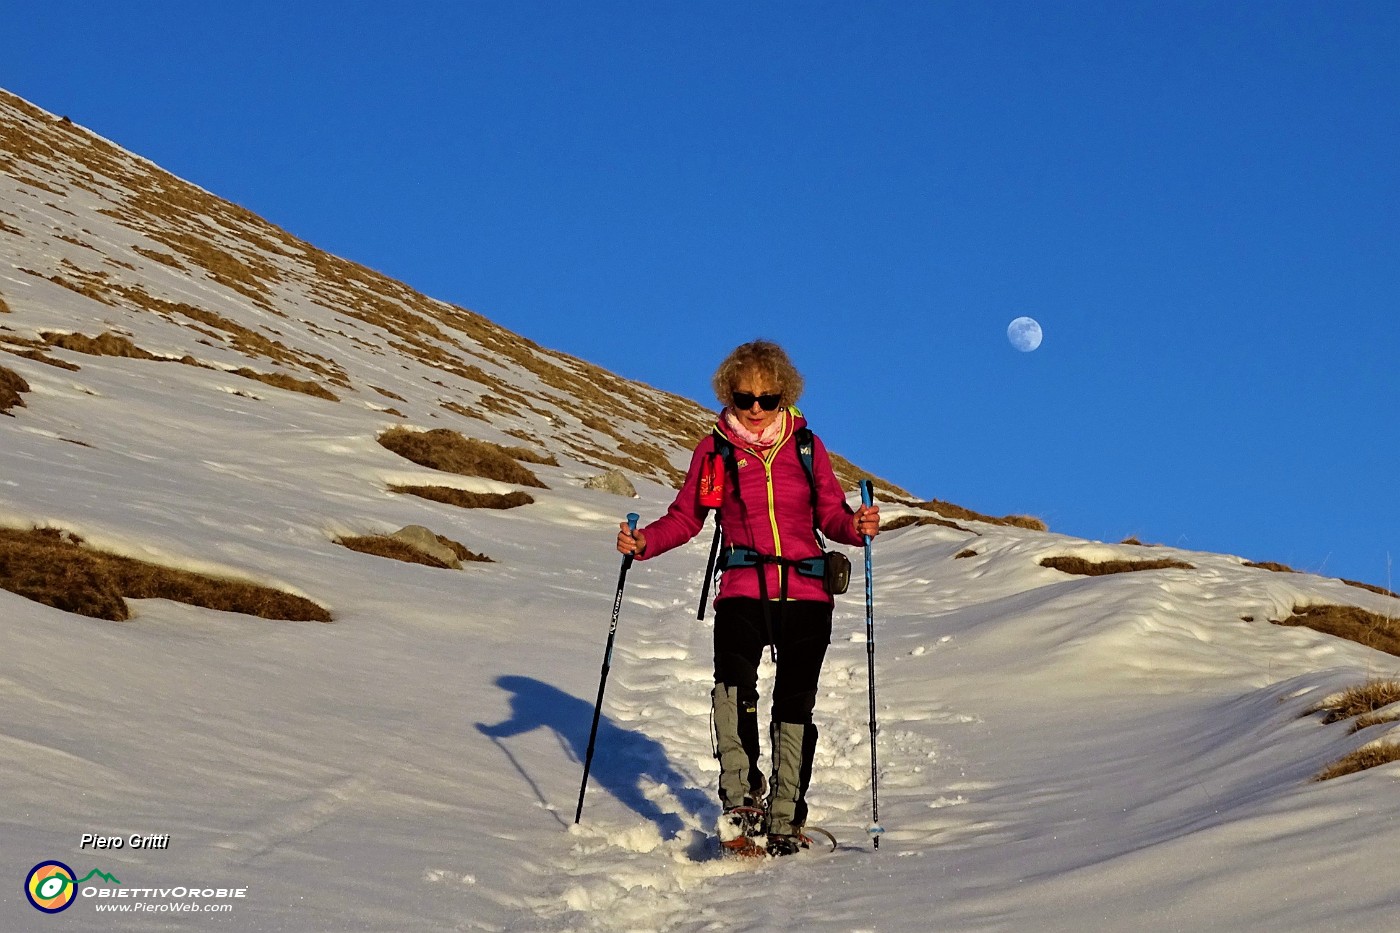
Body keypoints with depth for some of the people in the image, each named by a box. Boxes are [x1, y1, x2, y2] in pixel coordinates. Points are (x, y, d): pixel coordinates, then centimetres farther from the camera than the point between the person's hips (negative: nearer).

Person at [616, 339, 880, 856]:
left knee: (795, 705, 3)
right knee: (734, 682, -28)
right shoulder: (715, 450, 6)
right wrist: (643, 542, -8)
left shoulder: (806, 446, 7)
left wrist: (857, 526, -12)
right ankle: (741, 795, -20)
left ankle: (784, 819, 17)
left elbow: (831, 515, 10)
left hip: (806, 595, 1)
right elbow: (685, 518, 9)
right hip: (743, 592, -1)